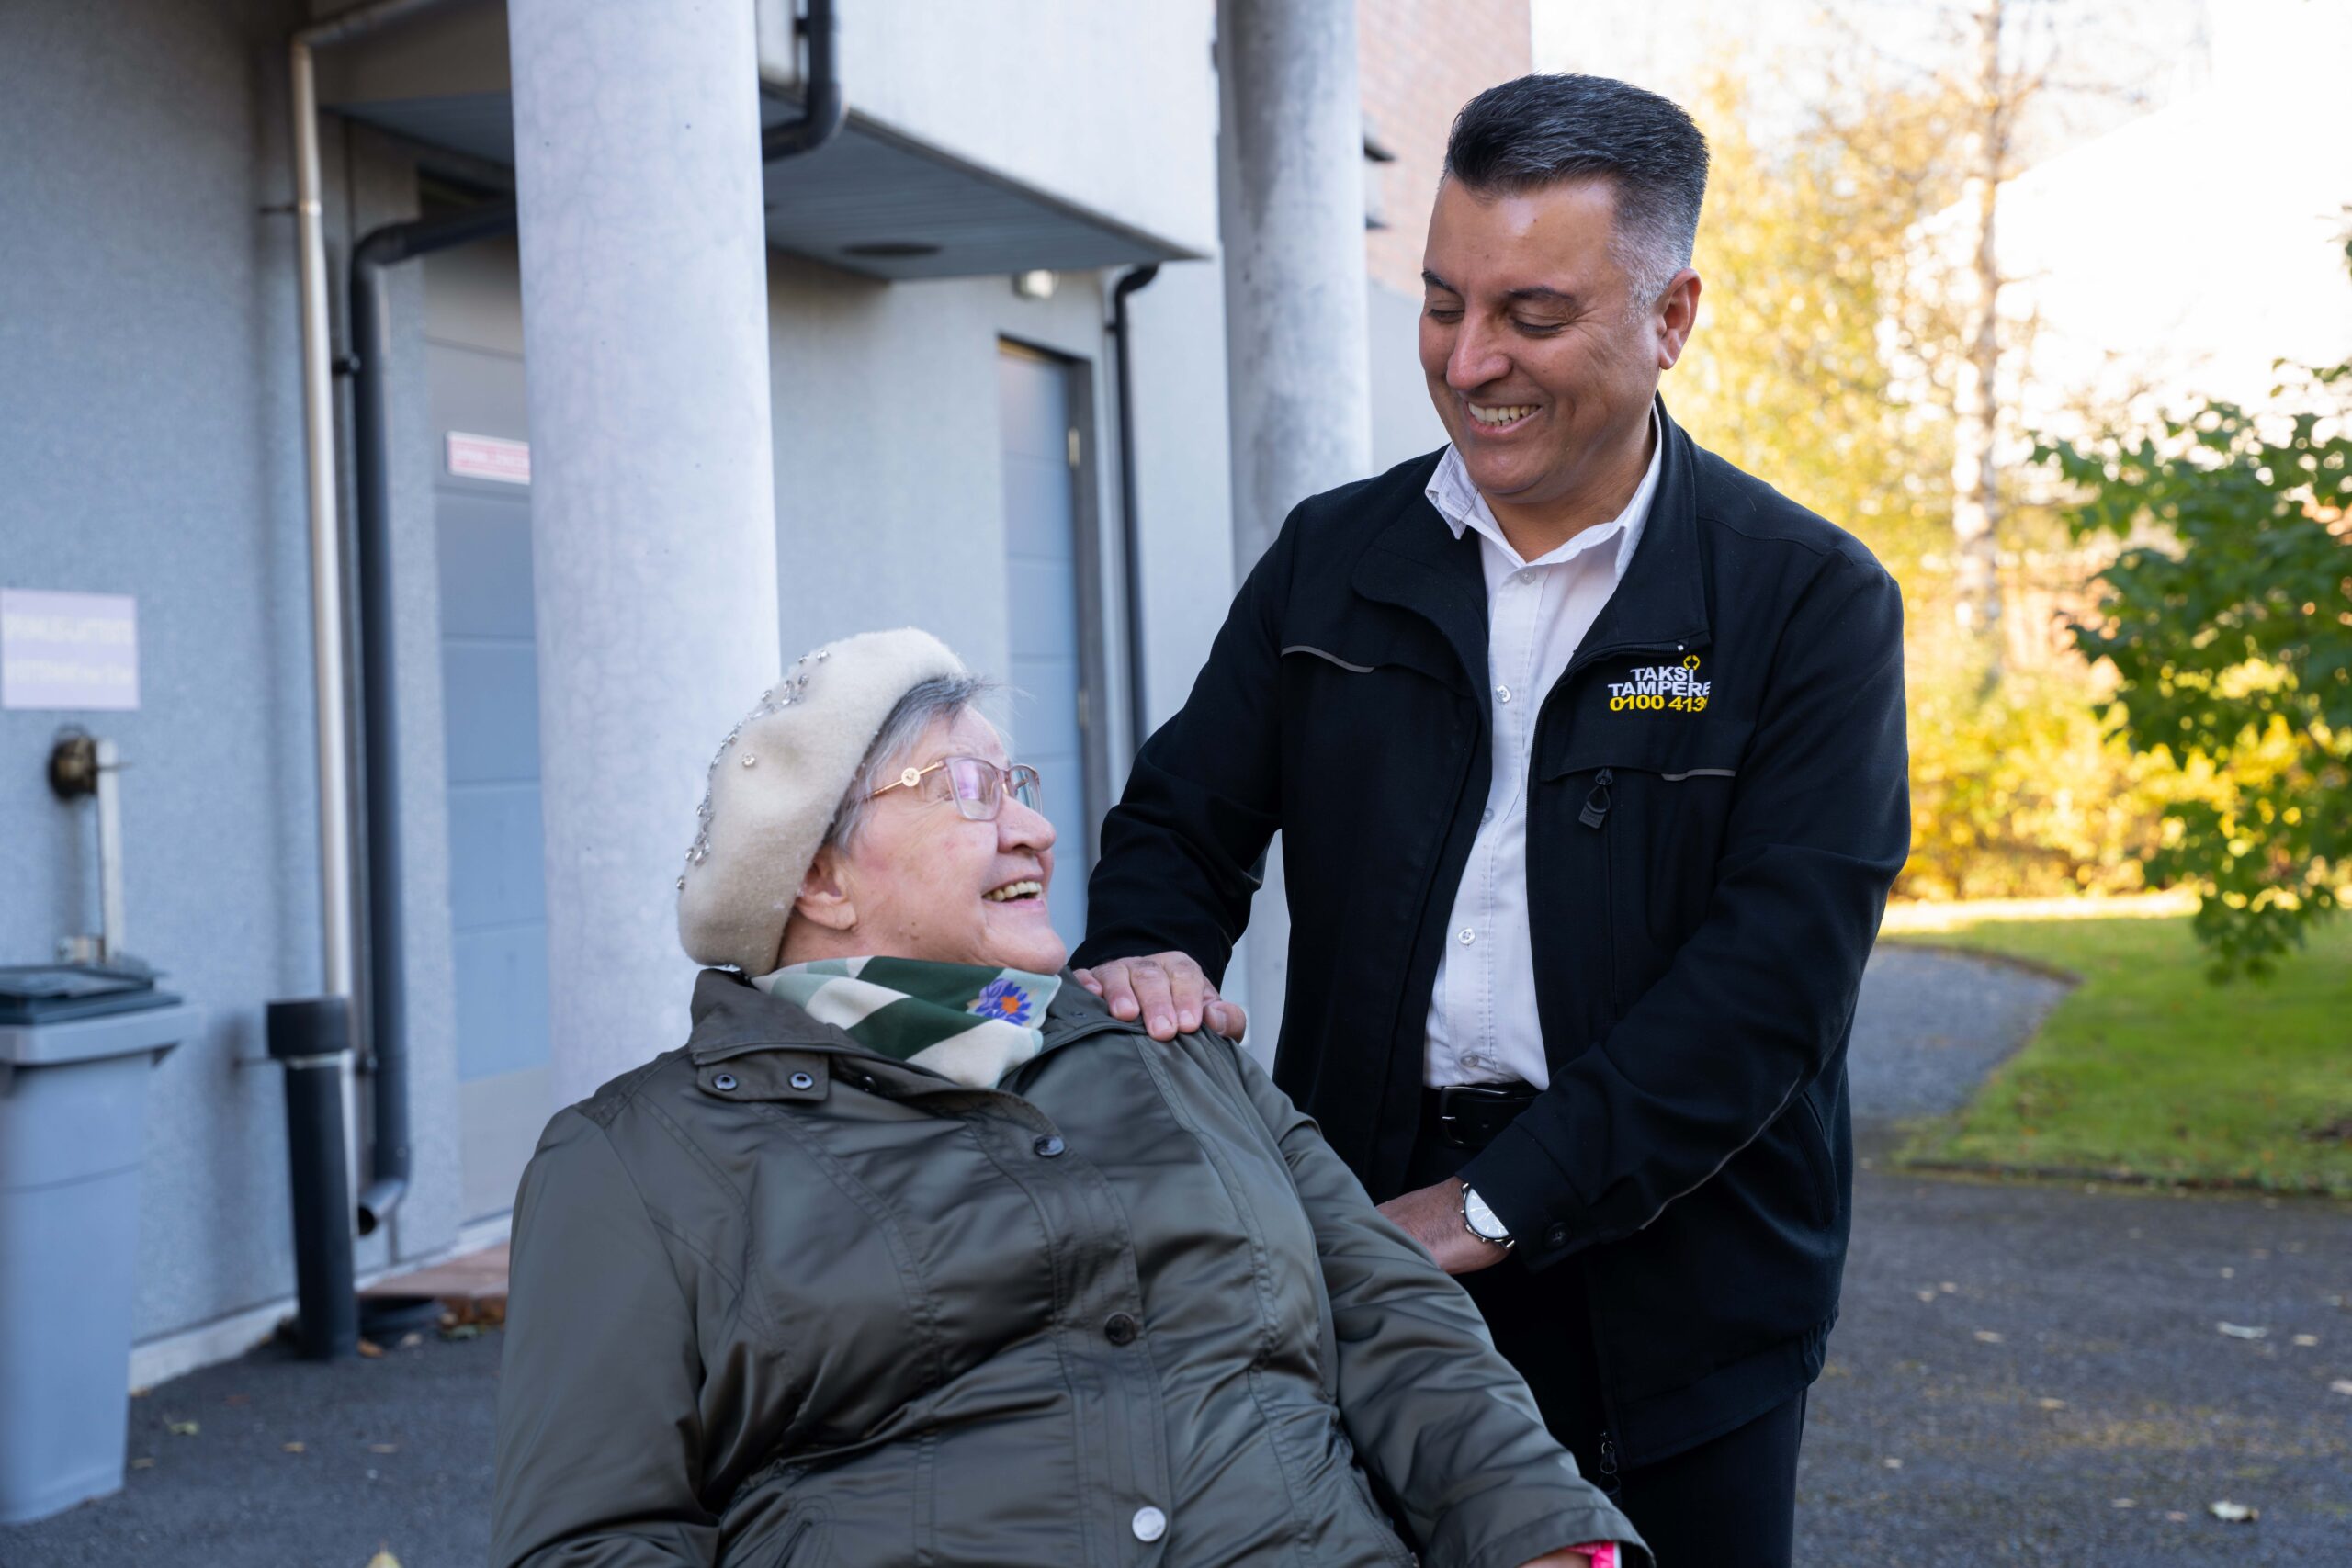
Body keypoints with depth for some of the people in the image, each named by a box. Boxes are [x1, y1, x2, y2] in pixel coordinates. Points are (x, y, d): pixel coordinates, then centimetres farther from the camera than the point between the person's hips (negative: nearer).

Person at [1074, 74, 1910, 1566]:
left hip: (1669, 1266, -2)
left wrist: (1498, 1203, -19)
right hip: (1361, 1233, 3)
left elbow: (1781, 965, -14)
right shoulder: (1332, 558, 5)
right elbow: (1186, 815, 11)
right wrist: (1150, 946, -13)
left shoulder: (1811, 601, -6)